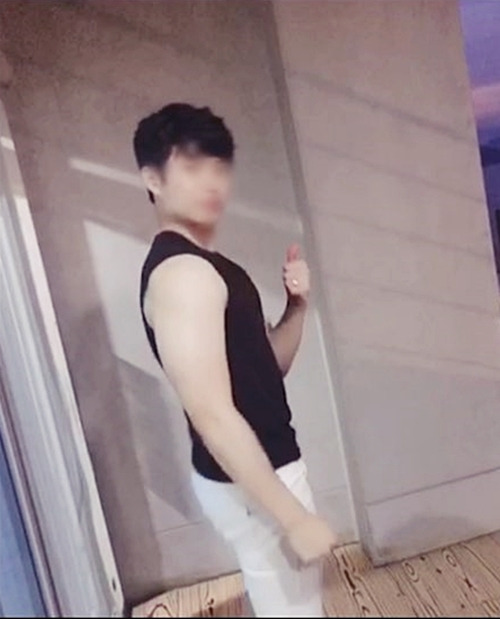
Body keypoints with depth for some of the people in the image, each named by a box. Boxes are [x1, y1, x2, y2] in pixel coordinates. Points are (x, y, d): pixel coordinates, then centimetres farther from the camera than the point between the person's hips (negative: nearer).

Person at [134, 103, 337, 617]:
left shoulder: (206, 266, 9)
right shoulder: (180, 272, -22)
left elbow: (267, 366, 12)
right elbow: (213, 415, -27)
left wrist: (296, 307, -5)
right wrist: (295, 516, -22)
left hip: (260, 469, 10)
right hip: (250, 483, -10)